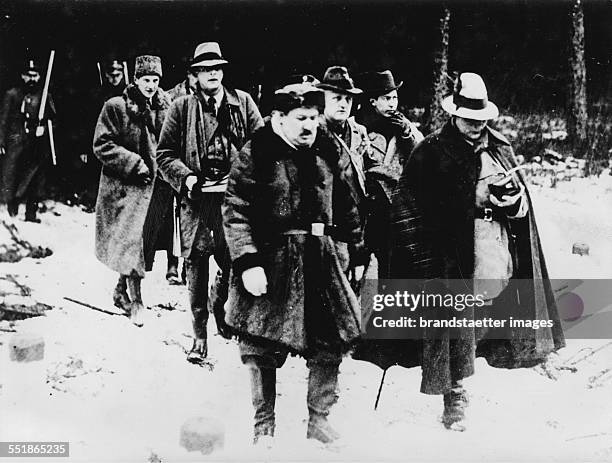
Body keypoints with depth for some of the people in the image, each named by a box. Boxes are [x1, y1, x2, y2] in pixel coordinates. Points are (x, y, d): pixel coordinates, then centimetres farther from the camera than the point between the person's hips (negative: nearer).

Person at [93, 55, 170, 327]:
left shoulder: (164, 108, 8)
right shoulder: (116, 107, -6)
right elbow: (102, 145, -9)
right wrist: (134, 163, -15)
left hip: (152, 183, 5)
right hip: (124, 185, -5)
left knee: (134, 241, 11)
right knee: (131, 240, -8)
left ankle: (121, 290, 30)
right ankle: (136, 301, 1)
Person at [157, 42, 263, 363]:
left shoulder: (243, 102, 10)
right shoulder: (182, 107, 7)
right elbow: (164, 153, 7)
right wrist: (185, 177, -9)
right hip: (196, 197, -1)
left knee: (234, 263, 2)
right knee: (196, 265, 1)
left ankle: (219, 306, 34)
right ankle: (199, 335, 14)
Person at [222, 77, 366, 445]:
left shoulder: (326, 152, 8)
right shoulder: (257, 154, -8)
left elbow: (344, 205, 16)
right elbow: (236, 212, -12)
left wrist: (354, 246, 13)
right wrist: (248, 262, -19)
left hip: (322, 261, 5)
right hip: (272, 261, -4)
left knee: (330, 344, 7)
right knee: (263, 349, 4)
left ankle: (319, 419, 24)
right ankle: (264, 427, 21)